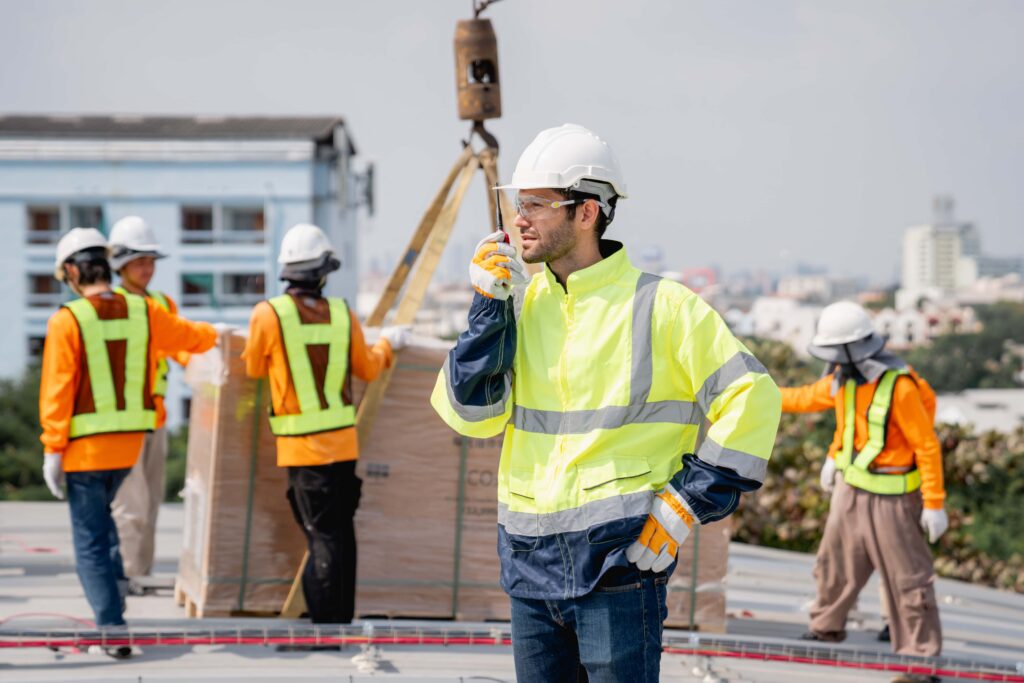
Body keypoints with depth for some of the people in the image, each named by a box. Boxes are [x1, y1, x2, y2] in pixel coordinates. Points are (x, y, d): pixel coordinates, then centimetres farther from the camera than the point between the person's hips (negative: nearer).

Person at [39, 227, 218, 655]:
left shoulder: (67, 321, -13)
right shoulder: (143, 313, 0)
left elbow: (57, 391, -14)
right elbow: (190, 336, 17)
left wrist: (52, 450, -9)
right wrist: (212, 335, 40)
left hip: (85, 444, -5)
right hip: (130, 441, 5)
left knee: (90, 539, 3)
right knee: (98, 513, 30)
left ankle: (113, 630, -1)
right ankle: (115, 583, 19)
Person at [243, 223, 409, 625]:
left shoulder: (269, 315, -12)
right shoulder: (342, 314, 0)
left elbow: (254, 368, 4)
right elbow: (367, 369, 14)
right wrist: (388, 343, 33)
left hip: (302, 446, -3)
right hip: (343, 440, 3)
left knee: (324, 533, -3)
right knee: (341, 528, 14)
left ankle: (329, 621, -4)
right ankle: (342, 615, 22)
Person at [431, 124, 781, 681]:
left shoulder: (660, 305, -6)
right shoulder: (520, 304, 9)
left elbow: (751, 398, -6)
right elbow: (469, 413, 3)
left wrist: (686, 503, -9)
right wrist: (488, 309, -5)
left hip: (619, 556, -5)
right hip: (530, 562, 6)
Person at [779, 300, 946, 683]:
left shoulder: (900, 387, -25)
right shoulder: (844, 378, -2)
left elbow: (927, 446, -21)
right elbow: (810, 397, 20)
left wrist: (935, 504, -20)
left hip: (890, 496, -8)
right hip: (851, 486, 8)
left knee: (907, 576, -2)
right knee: (834, 563, 20)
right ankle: (827, 630, 40)